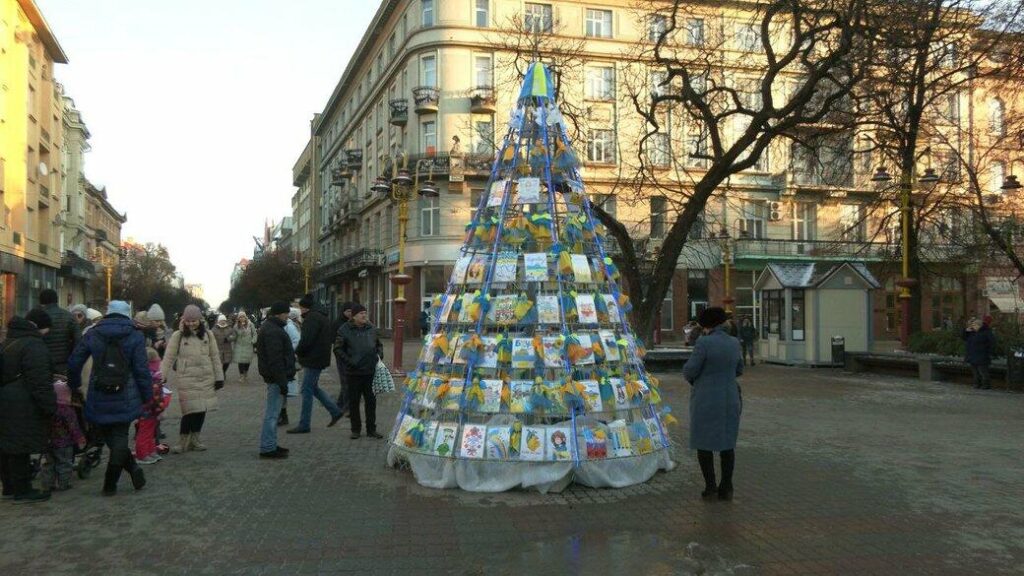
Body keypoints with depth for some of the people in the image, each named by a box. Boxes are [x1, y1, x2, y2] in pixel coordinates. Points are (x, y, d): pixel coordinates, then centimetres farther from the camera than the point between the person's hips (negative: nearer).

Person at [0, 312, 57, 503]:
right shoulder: (34, 346, -16)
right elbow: (40, 382, -21)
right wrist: (50, 408, -16)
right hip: (21, 408, -10)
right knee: (20, 450, -1)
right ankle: (22, 491, 7)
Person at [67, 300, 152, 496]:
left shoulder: (92, 335, 4)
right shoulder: (135, 337, -3)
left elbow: (74, 363, 5)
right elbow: (142, 369, -6)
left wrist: (74, 385, 19)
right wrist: (147, 396, 2)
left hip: (99, 398, 1)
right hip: (125, 398, -1)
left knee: (107, 435, 16)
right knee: (120, 436, 8)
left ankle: (134, 469, 10)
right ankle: (110, 484, 9)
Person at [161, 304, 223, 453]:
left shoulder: (207, 335, 5)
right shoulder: (178, 336, -2)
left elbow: (215, 357, 8)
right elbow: (168, 358, -2)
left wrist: (219, 377, 6)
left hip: (206, 378, 3)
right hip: (187, 379, -3)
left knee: (202, 409, 8)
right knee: (190, 410, -9)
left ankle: (195, 439, 24)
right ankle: (183, 442, 6)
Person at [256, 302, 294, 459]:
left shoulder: (270, 327, 16)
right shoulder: (273, 331, -19)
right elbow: (275, 360, -24)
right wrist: (282, 382, -22)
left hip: (274, 377, 11)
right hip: (276, 377, -11)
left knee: (273, 412, 16)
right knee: (272, 413, -5)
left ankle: (270, 445, 25)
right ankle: (267, 448, 0)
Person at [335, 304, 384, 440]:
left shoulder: (371, 328, 8)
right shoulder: (345, 330, -4)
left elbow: (379, 345, 21)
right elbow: (338, 348, -4)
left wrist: (379, 354, 3)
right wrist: (348, 361, -13)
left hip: (370, 371, 3)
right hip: (353, 372, -3)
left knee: (371, 400, 8)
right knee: (354, 401, 6)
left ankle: (371, 429, 17)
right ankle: (355, 429, 18)